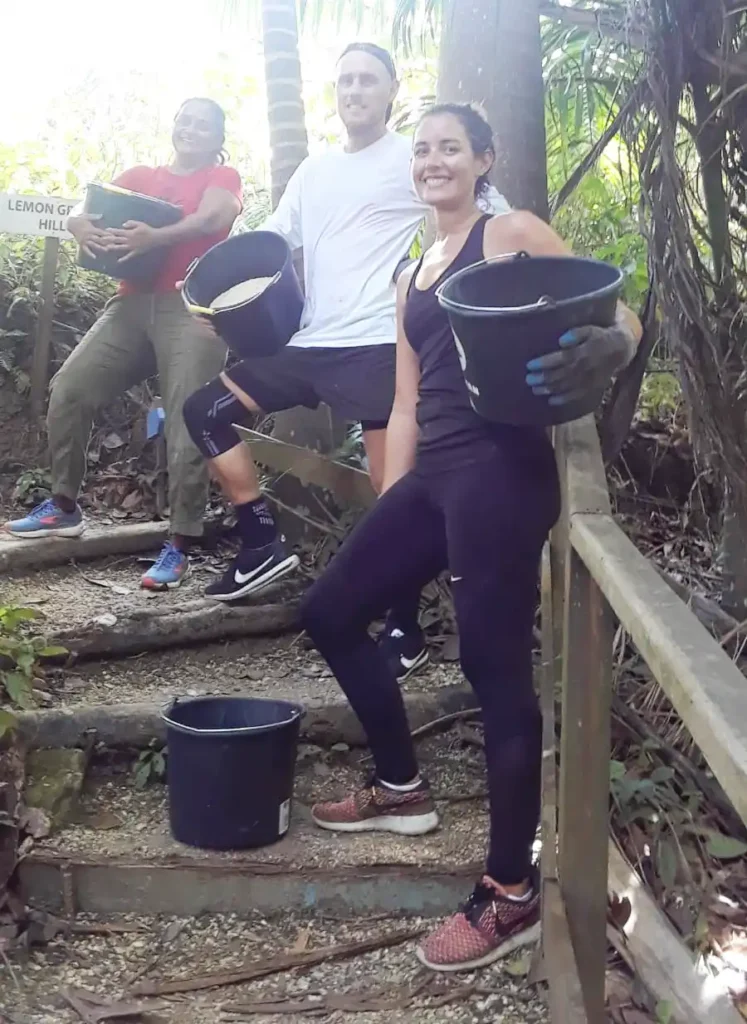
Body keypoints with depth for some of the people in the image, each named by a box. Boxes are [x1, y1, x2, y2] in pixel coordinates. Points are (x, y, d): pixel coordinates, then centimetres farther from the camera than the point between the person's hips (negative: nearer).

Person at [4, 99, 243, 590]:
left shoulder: (223, 178, 10)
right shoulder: (139, 177, 23)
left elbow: (210, 219, -11)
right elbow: (88, 211, 11)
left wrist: (154, 237, -29)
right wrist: (82, 227, -16)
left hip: (192, 307, -5)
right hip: (132, 303, 5)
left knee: (188, 424, -12)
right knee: (69, 388, -4)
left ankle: (180, 546, -9)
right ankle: (64, 506, 10)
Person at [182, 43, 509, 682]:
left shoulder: (413, 160, -1)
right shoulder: (314, 171, 19)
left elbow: (496, 219, -6)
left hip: (378, 346, -7)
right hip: (311, 344, 7)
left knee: (395, 491, -5)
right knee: (205, 411, 5)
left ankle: (405, 633, 7)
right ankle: (263, 543, 10)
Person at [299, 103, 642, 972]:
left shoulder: (513, 234, 2)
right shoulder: (411, 278, 22)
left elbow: (619, 316, -7)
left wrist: (602, 349, -31)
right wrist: (388, 508, 16)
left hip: (500, 469, -8)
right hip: (432, 474, 8)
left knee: (495, 669, -9)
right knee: (329, 612, 13)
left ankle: (512, 896, 2)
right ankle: (401, 788, 30)